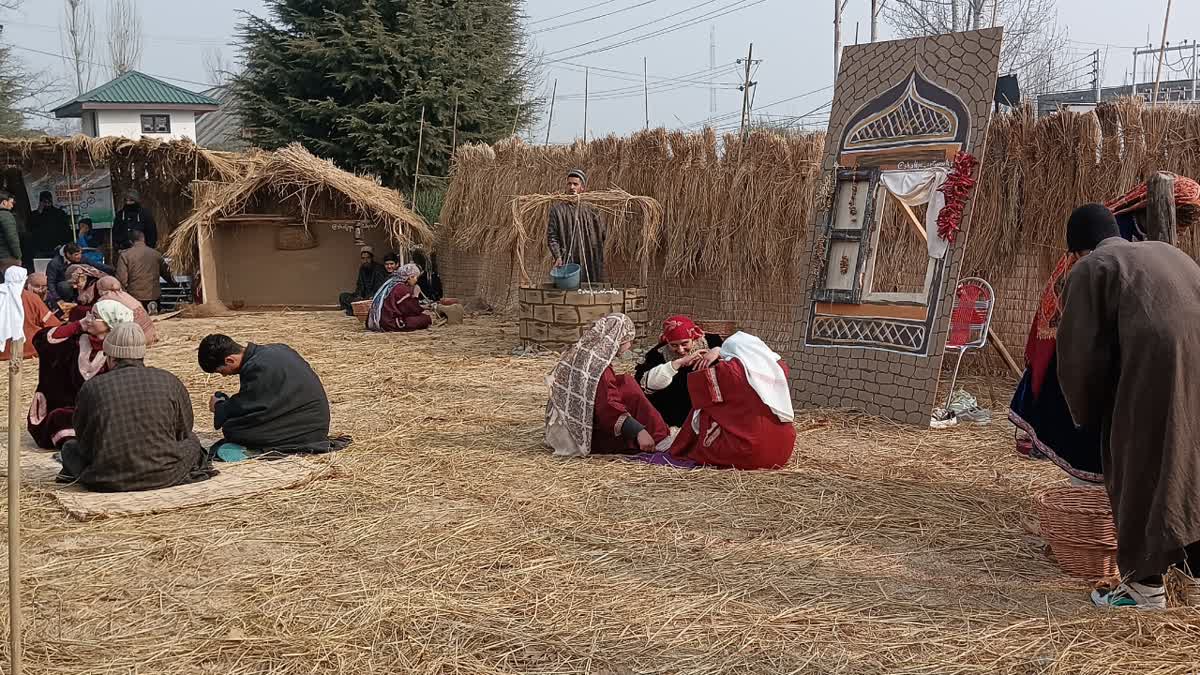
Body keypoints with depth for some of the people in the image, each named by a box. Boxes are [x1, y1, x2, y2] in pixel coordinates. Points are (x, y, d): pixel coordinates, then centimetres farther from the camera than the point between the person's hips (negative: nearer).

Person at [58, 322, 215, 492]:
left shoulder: (91, 387, 0)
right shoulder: (170, 381, 2)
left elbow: (83, 438, 12)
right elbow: (184, 432, 13)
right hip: (164, 477, 1)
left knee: (70, 447, 25)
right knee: (192, 442, 29)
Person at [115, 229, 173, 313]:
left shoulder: (124, 255, -3)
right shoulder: (156, 254, 6)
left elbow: (121, 279, -9)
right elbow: (167, 273, 20)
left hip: (135, 298, -3)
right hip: (154, 297, 3)